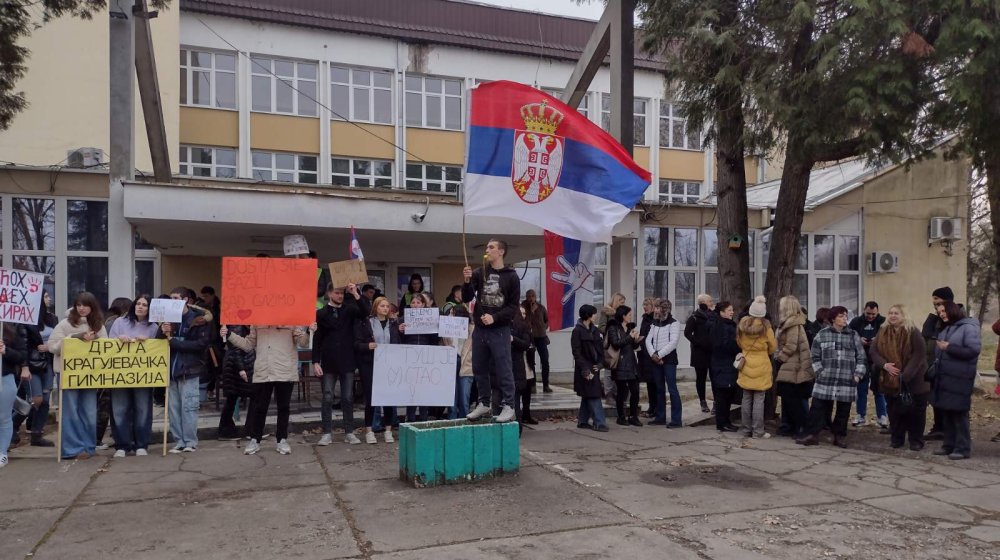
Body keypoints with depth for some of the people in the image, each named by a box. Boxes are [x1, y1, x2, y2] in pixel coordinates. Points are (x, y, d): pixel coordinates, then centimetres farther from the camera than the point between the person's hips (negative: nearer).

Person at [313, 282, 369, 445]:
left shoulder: (349, 309, 6)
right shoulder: (321, 314, 2)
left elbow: (365, 313, -13)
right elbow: (316, 340, 1)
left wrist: (355, 294, -20)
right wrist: (316, 362, -7)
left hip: (347, 361, 1)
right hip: (328, 362, -1)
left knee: (348, 398, 5)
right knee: (327, 398, 1)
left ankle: (349, 432, 11)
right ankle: (327, 433, 9)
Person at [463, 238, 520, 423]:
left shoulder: (511, 276, -1)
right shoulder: (479, 273, 8)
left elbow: (513, 306, -4)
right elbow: (467, 298, 4)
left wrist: (494, 317, -17)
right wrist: (467, 281, -14)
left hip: (500, 330, -4)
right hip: (479, 329, 4)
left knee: (503, 370, -4)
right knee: (479, 369, 10)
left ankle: (508, 406, 3)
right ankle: (484, 404, 23)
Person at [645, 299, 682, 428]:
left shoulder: (674, 323, -4)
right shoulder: (654, 324, 14)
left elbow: (673, 342, -14)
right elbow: (648, 340, 6)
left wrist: (659, 354, -15)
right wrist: (653, 354, -11)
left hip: (669, 359, -6)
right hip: (655, 360, 6)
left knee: (672, 389, -8)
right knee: (659, 389, 11)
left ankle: (676, 420, -7)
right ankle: (660, 417, 18)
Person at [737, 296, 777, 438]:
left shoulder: (742, 326, -3)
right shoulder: (766, 327, -12)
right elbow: (773, 347, 2)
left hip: (746, 366, 3)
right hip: (761, 368, -3)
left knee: (747, 399, 10)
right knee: (758, 400, 1)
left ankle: (747, 429, 16)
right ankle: (758, 431, 4)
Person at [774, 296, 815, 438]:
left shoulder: (794, 325, -16)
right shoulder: (790, 323, 13)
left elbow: (790, 347, -18)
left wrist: (778, 359, -8)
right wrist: (780, 358, 12)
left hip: (791, 369, -9)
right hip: (787, 369, 9)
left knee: (792, 400, -2)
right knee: (788, 399, 12)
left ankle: (801, 428, 5)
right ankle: (789, 426, 19)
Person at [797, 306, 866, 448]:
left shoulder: (854, 336, 8)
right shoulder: (822, 334, 4)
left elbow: (861, 358, 10)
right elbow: (815, 357, 8)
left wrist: (858, 374, 1)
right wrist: (820, 371, -1)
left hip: (847, 381, 1)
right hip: (825, 380, -1)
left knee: (843, 410, 6)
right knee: (818, 407, -1)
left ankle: (839, 436, 19)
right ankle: (812, 435, 5)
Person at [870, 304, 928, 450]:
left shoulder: (913, 332, -10)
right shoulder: (883, 332, 4)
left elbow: (918, 355, -16)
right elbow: (873, 352, 3)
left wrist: (905, 374, -23)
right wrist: (884, 364, -15)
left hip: (913, 380, -4)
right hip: (890, 380, 4)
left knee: (915, 411, 4)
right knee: (894, 411, 11)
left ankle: (916, 441, 16)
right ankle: (896, 438, 23)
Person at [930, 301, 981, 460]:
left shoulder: (968, 327, -7)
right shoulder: (945, 329, 19)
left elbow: (974, 350, -17)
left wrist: (949, 348, -14)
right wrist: (935, 366, 12)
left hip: (959, 380, -8)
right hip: (943, 378, 8)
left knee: (959, 414, -3)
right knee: (946, 414, 11)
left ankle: (962, 448, 5)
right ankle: (949, 445, 20)